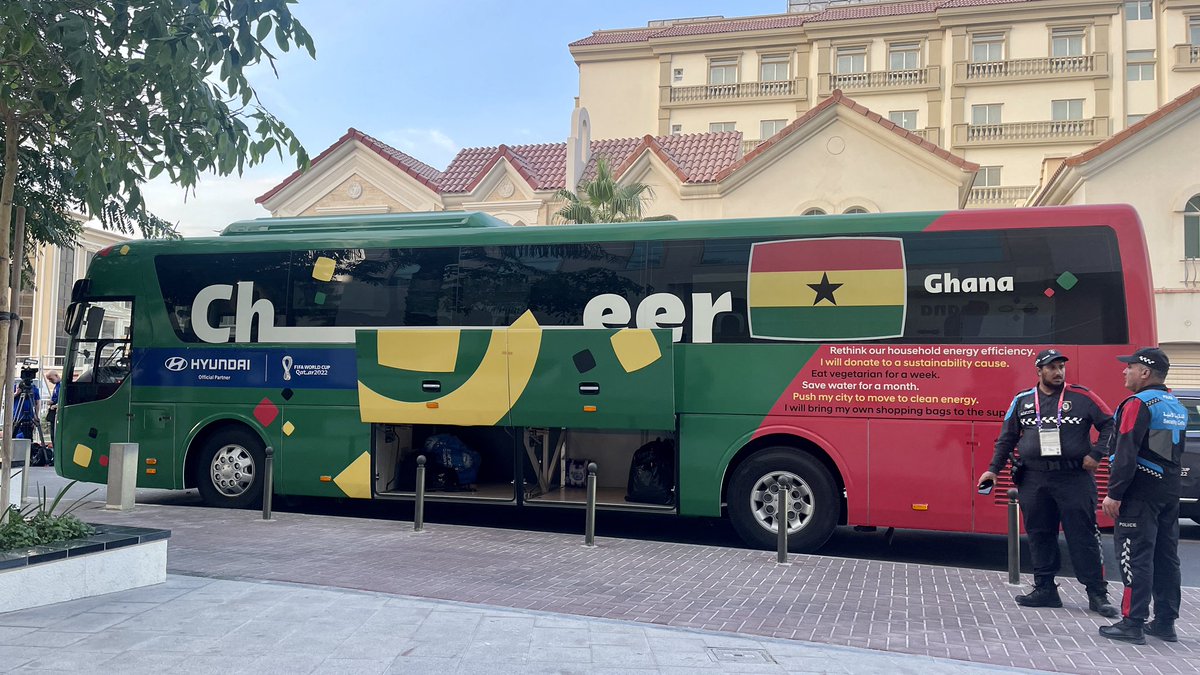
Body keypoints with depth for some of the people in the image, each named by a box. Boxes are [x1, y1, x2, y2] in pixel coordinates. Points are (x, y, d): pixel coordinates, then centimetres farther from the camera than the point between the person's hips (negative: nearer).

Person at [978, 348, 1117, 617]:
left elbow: (1109, 424, 6)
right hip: (1034, 479, 3)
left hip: (1074, 477, -3)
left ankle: (1097, 594, 6)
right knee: (1039, 535, 7)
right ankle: (1045, 589, 17)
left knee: (1083, 535, -1)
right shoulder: (1022, 401, 8)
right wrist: (994, 469, 11)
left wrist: (1096, 454, -3)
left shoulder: (1082, 397, 1)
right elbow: (1007, 438, 14)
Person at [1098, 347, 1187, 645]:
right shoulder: (1177, 407, 15)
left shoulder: (1139, 405, -14)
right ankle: (1165, 623, 18)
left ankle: (1133, 623, -4)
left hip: (1140, 494, -9)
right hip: (1170, 492, 9)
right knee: (1166, 556, 12)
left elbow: (1127, 455, -20)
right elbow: (1176, 451, 20)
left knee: (1136, 558, -6)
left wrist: (1114, 494, -17)